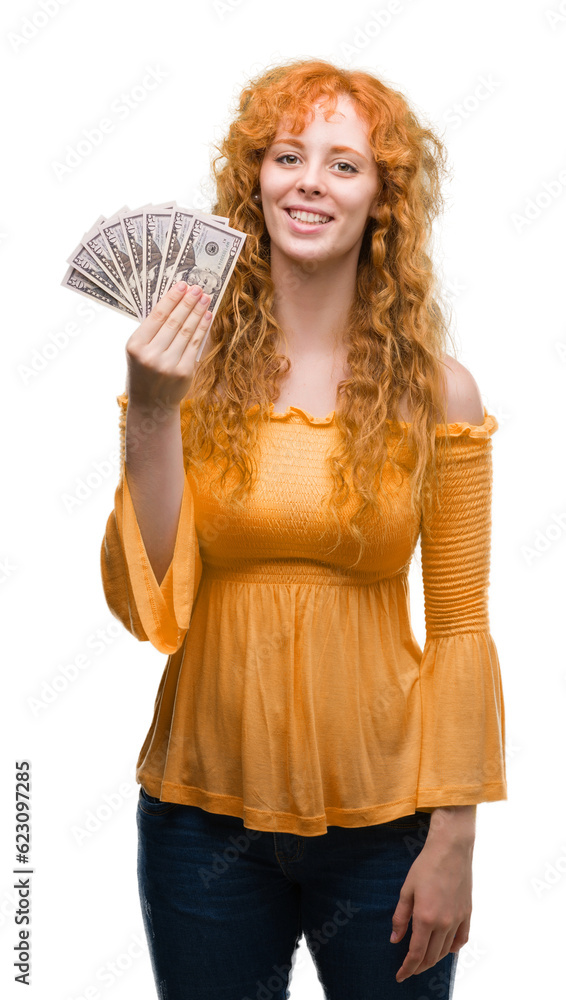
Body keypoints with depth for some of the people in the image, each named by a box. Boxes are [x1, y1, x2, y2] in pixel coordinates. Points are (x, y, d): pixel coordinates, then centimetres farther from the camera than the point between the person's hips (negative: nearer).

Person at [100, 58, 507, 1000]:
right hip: (204, 813, 1)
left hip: (383, 827, 0)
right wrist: (149, 417, -20)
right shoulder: (194, 373, -4)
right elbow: (146, 607, -10)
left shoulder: (438, 392, -4)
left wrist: (454, 842, -5)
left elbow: (460, 628, -3)